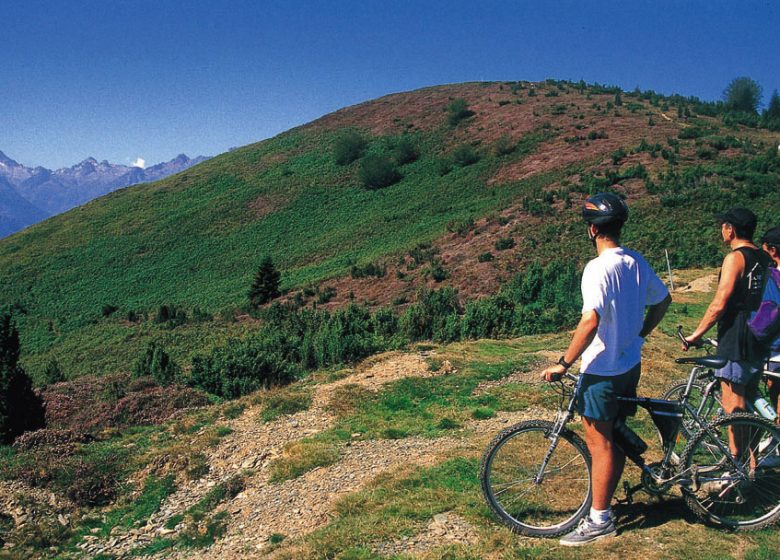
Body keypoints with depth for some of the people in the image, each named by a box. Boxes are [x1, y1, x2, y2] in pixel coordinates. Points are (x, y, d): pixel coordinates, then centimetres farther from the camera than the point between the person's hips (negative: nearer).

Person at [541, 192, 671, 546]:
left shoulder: (598, 268, -22)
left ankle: (599, 520, 13)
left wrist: (562, 364, -24)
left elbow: (591, 321, -31)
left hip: (601, 370, -8)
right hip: (630, 365, 8)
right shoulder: (636, 262, 4)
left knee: (599, 444, 2)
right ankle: (606, 503, 32)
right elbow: (663, 301, 16)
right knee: (616, 438, 18)